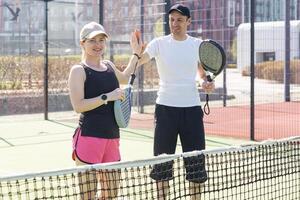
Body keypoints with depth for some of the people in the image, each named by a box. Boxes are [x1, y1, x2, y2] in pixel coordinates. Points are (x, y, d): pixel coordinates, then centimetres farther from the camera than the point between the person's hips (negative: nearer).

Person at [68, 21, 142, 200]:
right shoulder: (79, 70, -6)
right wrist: (107, 97, -17)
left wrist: (136, 53, 37)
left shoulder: (109, 65, 15)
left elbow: (123, 78, 38)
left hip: (112, 137, 7)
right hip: (89, 137, -7)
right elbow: (78, 106, -15)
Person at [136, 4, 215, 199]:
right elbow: (141, 60, -21)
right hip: (166, 108, -2)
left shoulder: (198, 44, 4)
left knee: (196, 160, 7)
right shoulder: (159, 43, -4)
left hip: (192, 108, 2)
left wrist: (207, 83, -5)